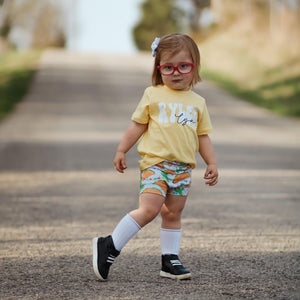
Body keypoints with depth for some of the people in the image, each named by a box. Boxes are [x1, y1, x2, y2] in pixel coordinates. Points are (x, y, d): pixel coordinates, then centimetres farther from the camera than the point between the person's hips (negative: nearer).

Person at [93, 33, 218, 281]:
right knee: (149, 209, -15)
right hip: (155, 162, -4)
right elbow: (137, 125, 7)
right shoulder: (153, 95, 4)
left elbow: (203, 136, 17)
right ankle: (110, 247, -6)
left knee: (173, 214, 9)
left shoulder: (198, 102, 13)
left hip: (183, 168, 4)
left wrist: (212, 163, 9)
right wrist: (121, 151, 4)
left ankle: (170, 260, 16)